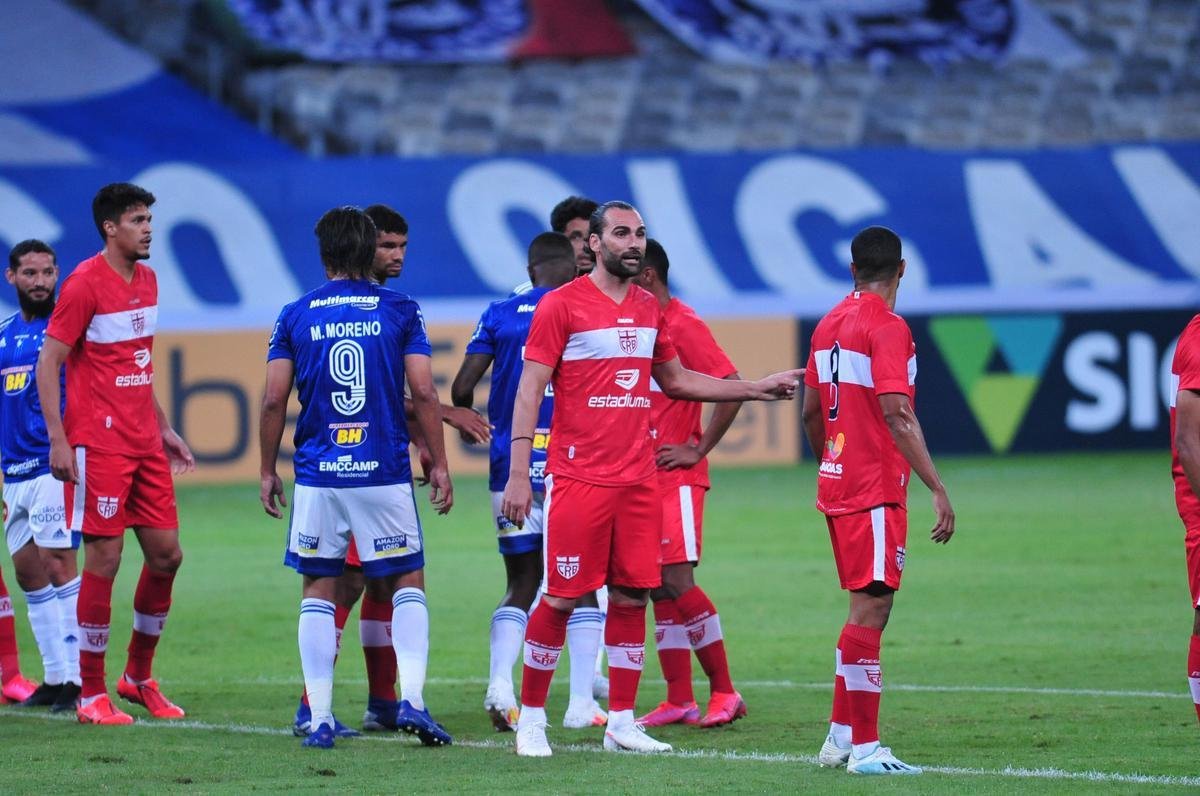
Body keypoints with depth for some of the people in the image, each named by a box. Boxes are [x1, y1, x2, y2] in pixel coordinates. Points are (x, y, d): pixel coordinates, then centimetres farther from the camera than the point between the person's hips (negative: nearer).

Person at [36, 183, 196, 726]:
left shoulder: (146, 281, 13)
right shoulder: (85, 284, -11)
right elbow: (48, 364, -11)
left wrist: (164, 429, 21)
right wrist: (58, 441, -18)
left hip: (144, 444, 8)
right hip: (97, 444, -8)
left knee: (166, 555, 6)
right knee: (105, 559, -7)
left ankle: (138, 678, 21)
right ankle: (92, 696, 1)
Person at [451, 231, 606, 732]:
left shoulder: (500, 315, 5)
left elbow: (462, 388, -1)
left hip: (513, 466, 2)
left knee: (521, 583, 11)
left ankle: (500, 680, -11)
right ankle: (581, 704, 4)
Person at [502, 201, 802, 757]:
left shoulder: (649, 310, 13)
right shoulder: (561, 306, -6)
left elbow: (676, 381, 26)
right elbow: (530, 389, -8)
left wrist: (758, 389, 23)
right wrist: (518, 473, -15)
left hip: (638, 480, 6)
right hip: (579, 478, -6)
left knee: (632, 597, 5)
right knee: (561, 598, -4)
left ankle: (622, 722, 12)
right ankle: (530, 718, 7)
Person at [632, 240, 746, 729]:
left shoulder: (682, 325, -11)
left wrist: (698, 449, -14)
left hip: (675, 476, -8)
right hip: (640, 476, 8)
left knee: (677, 582, -12)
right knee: (659, 588, 5)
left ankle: (724, 692, -3)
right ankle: (679, 701, 7)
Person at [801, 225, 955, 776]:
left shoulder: (830, 324, 13)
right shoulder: (887, 328, -12)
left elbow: (811, 412, 20)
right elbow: (897, 415, -20)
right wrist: (937, 488, -21)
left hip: (837, 484, 9)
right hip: (876, 492, -9)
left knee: (866, 608, 15)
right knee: (871, 609, -8)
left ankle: (842, 738, 17)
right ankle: (863, 748, -9)